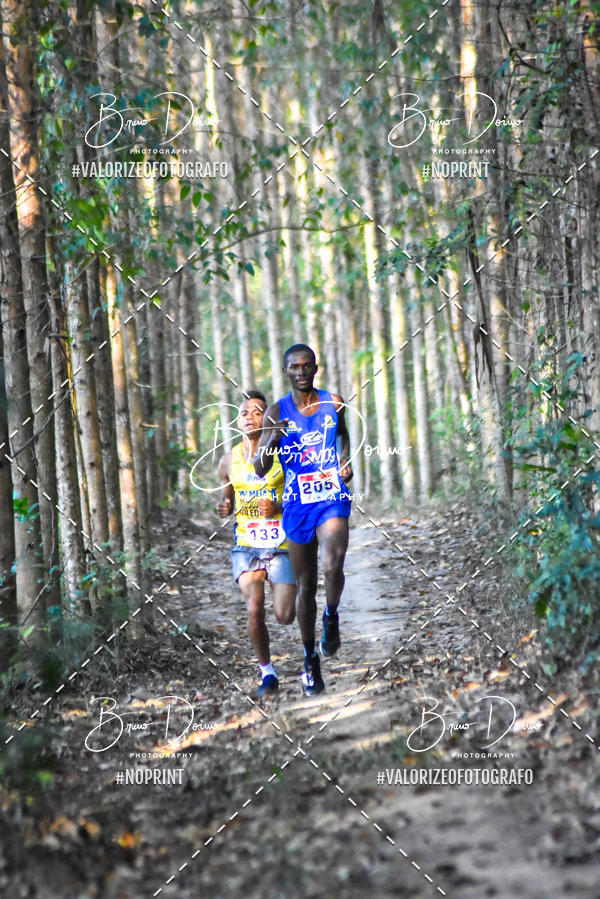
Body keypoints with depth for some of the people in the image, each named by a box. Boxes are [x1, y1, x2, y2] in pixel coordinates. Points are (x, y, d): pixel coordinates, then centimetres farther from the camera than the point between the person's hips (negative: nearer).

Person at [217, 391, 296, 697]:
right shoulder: (230, 460, 6)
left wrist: (278, 507, -19)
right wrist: (223, 508, -4)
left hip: (281, 545, -1)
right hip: (246, 546, 2)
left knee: (284, 617, -6)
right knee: (255, 608, -19)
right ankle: (267, 672, 1)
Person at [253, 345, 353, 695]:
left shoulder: (333, 403, 2)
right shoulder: (278, 412, -2)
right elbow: (260, 470, -5)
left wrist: (346, 461, 7)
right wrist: (272, 440, -24)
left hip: (332, 499, -1)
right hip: (298, 504, 1)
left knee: (333, 565, -27)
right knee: (305, 585, 8)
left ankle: (332, 616, 4)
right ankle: (311, 659, 23)